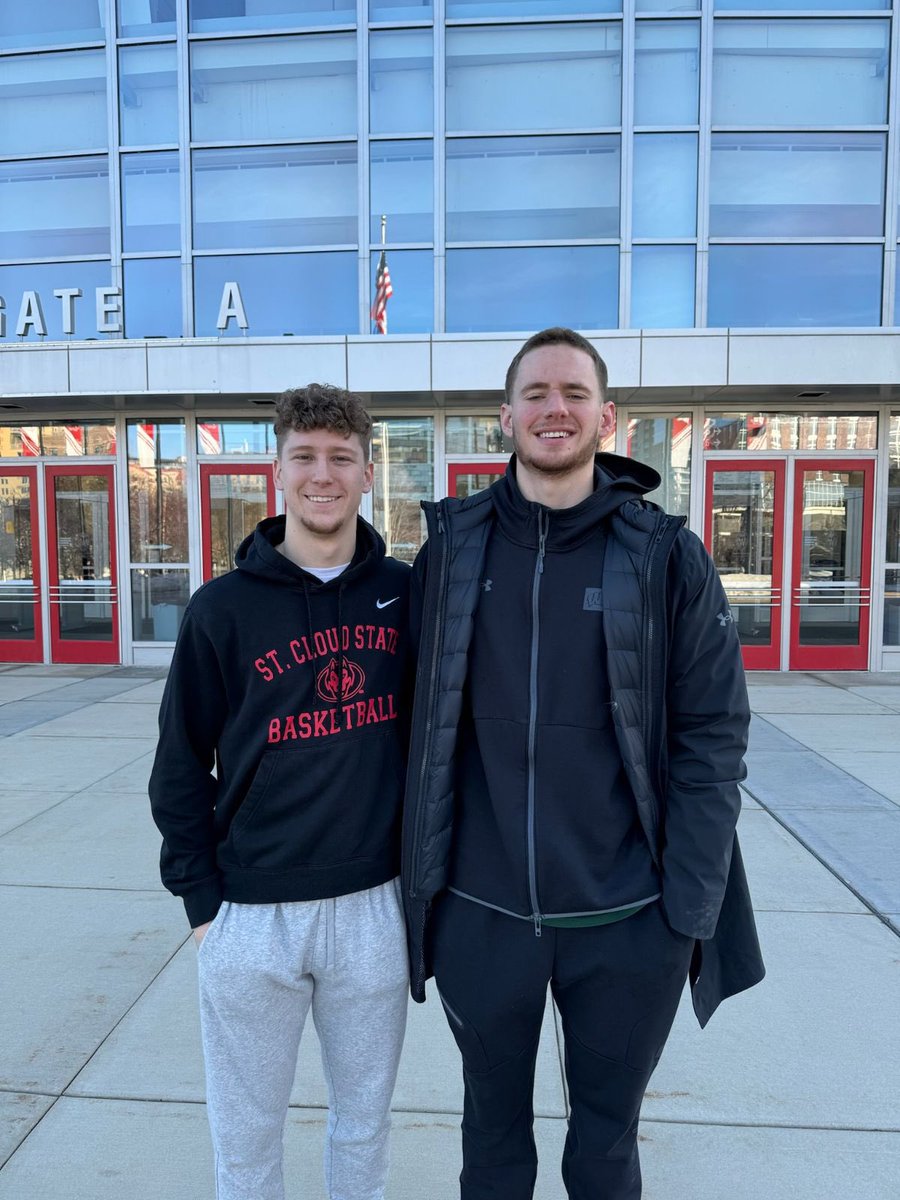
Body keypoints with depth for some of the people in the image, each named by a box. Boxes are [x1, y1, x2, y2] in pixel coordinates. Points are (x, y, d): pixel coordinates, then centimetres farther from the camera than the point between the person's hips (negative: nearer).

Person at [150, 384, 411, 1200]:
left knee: (364, 1118, 22)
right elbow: (181, 764, -2)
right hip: (251, 913, -1)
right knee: (247, 1132, 20)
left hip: (376, 904, 2)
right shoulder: (223, 607, -7)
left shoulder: (404, 593, -2)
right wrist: (201, 896, -3)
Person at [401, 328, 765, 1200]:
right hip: (479, 917, 1)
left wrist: (689, 906, -8)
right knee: (493, 1130, 25)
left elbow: (712, 738, -5)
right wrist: (419, 874, 2)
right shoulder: (452, 547, -2)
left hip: (627, 925, -1)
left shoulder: (667, 556, -7)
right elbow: (423, 723, 2)